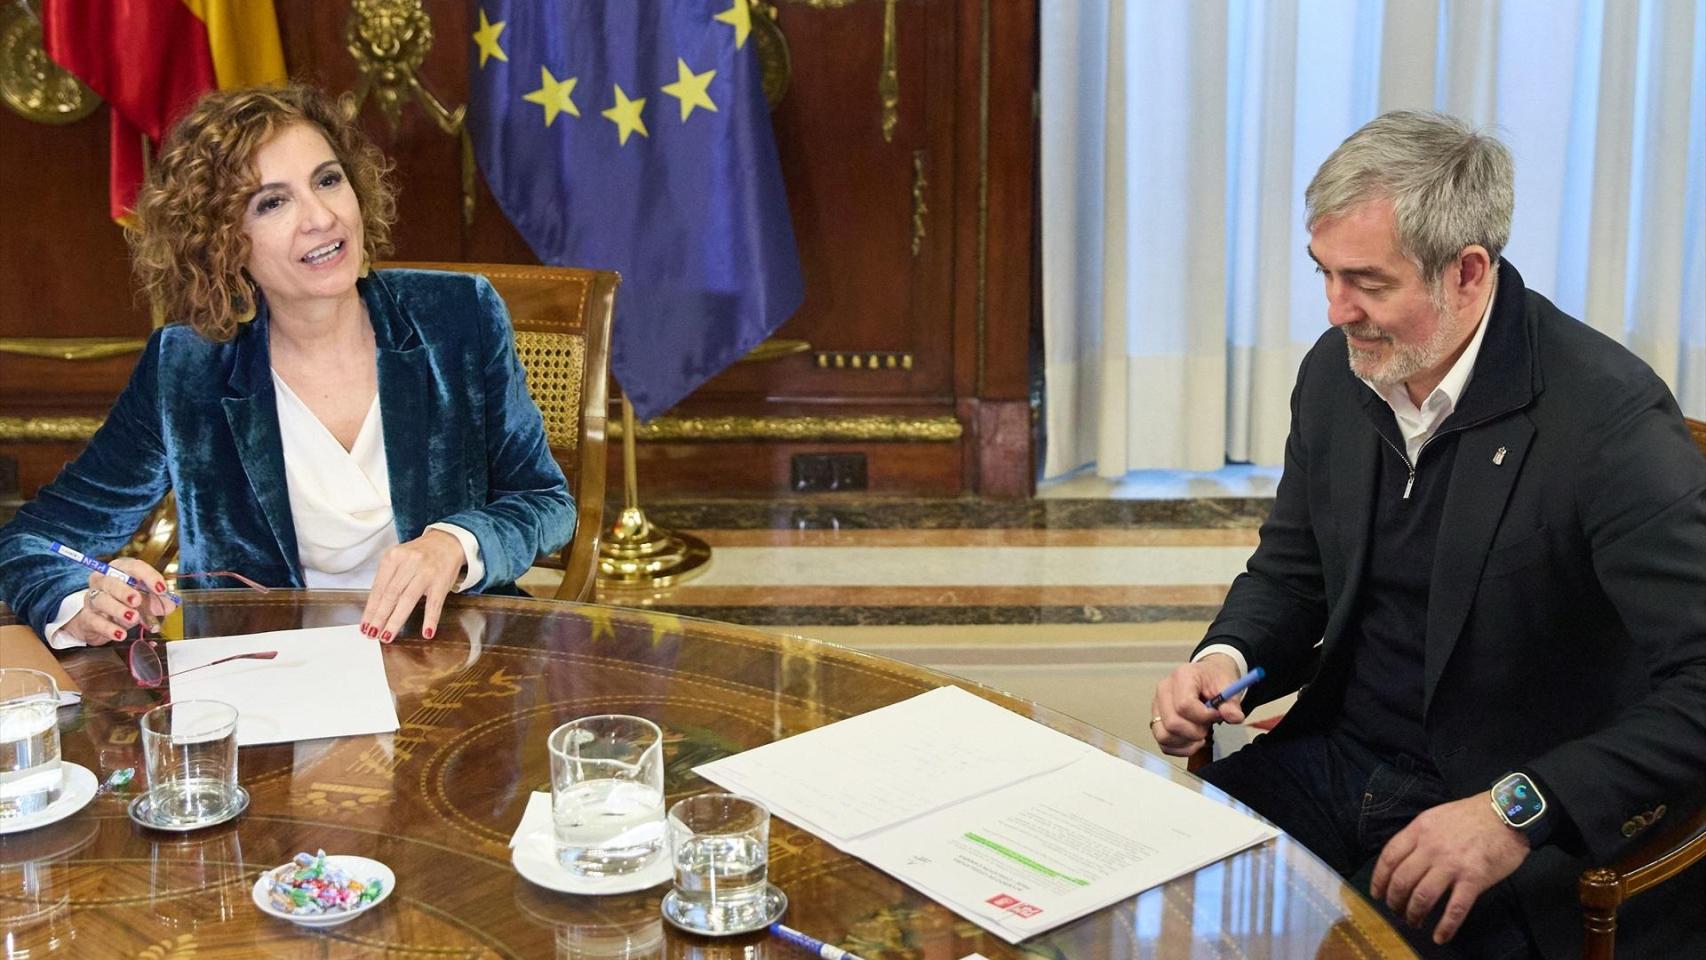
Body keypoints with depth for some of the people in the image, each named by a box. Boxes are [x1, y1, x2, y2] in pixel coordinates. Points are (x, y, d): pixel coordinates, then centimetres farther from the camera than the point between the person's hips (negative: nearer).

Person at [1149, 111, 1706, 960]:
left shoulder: (1607, 415, -19)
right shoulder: (1336, 373, 2)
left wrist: (1519, 811, -32)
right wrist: (1224, 659, -7)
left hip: (1527, 832, -5)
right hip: (1339, 764, 6)